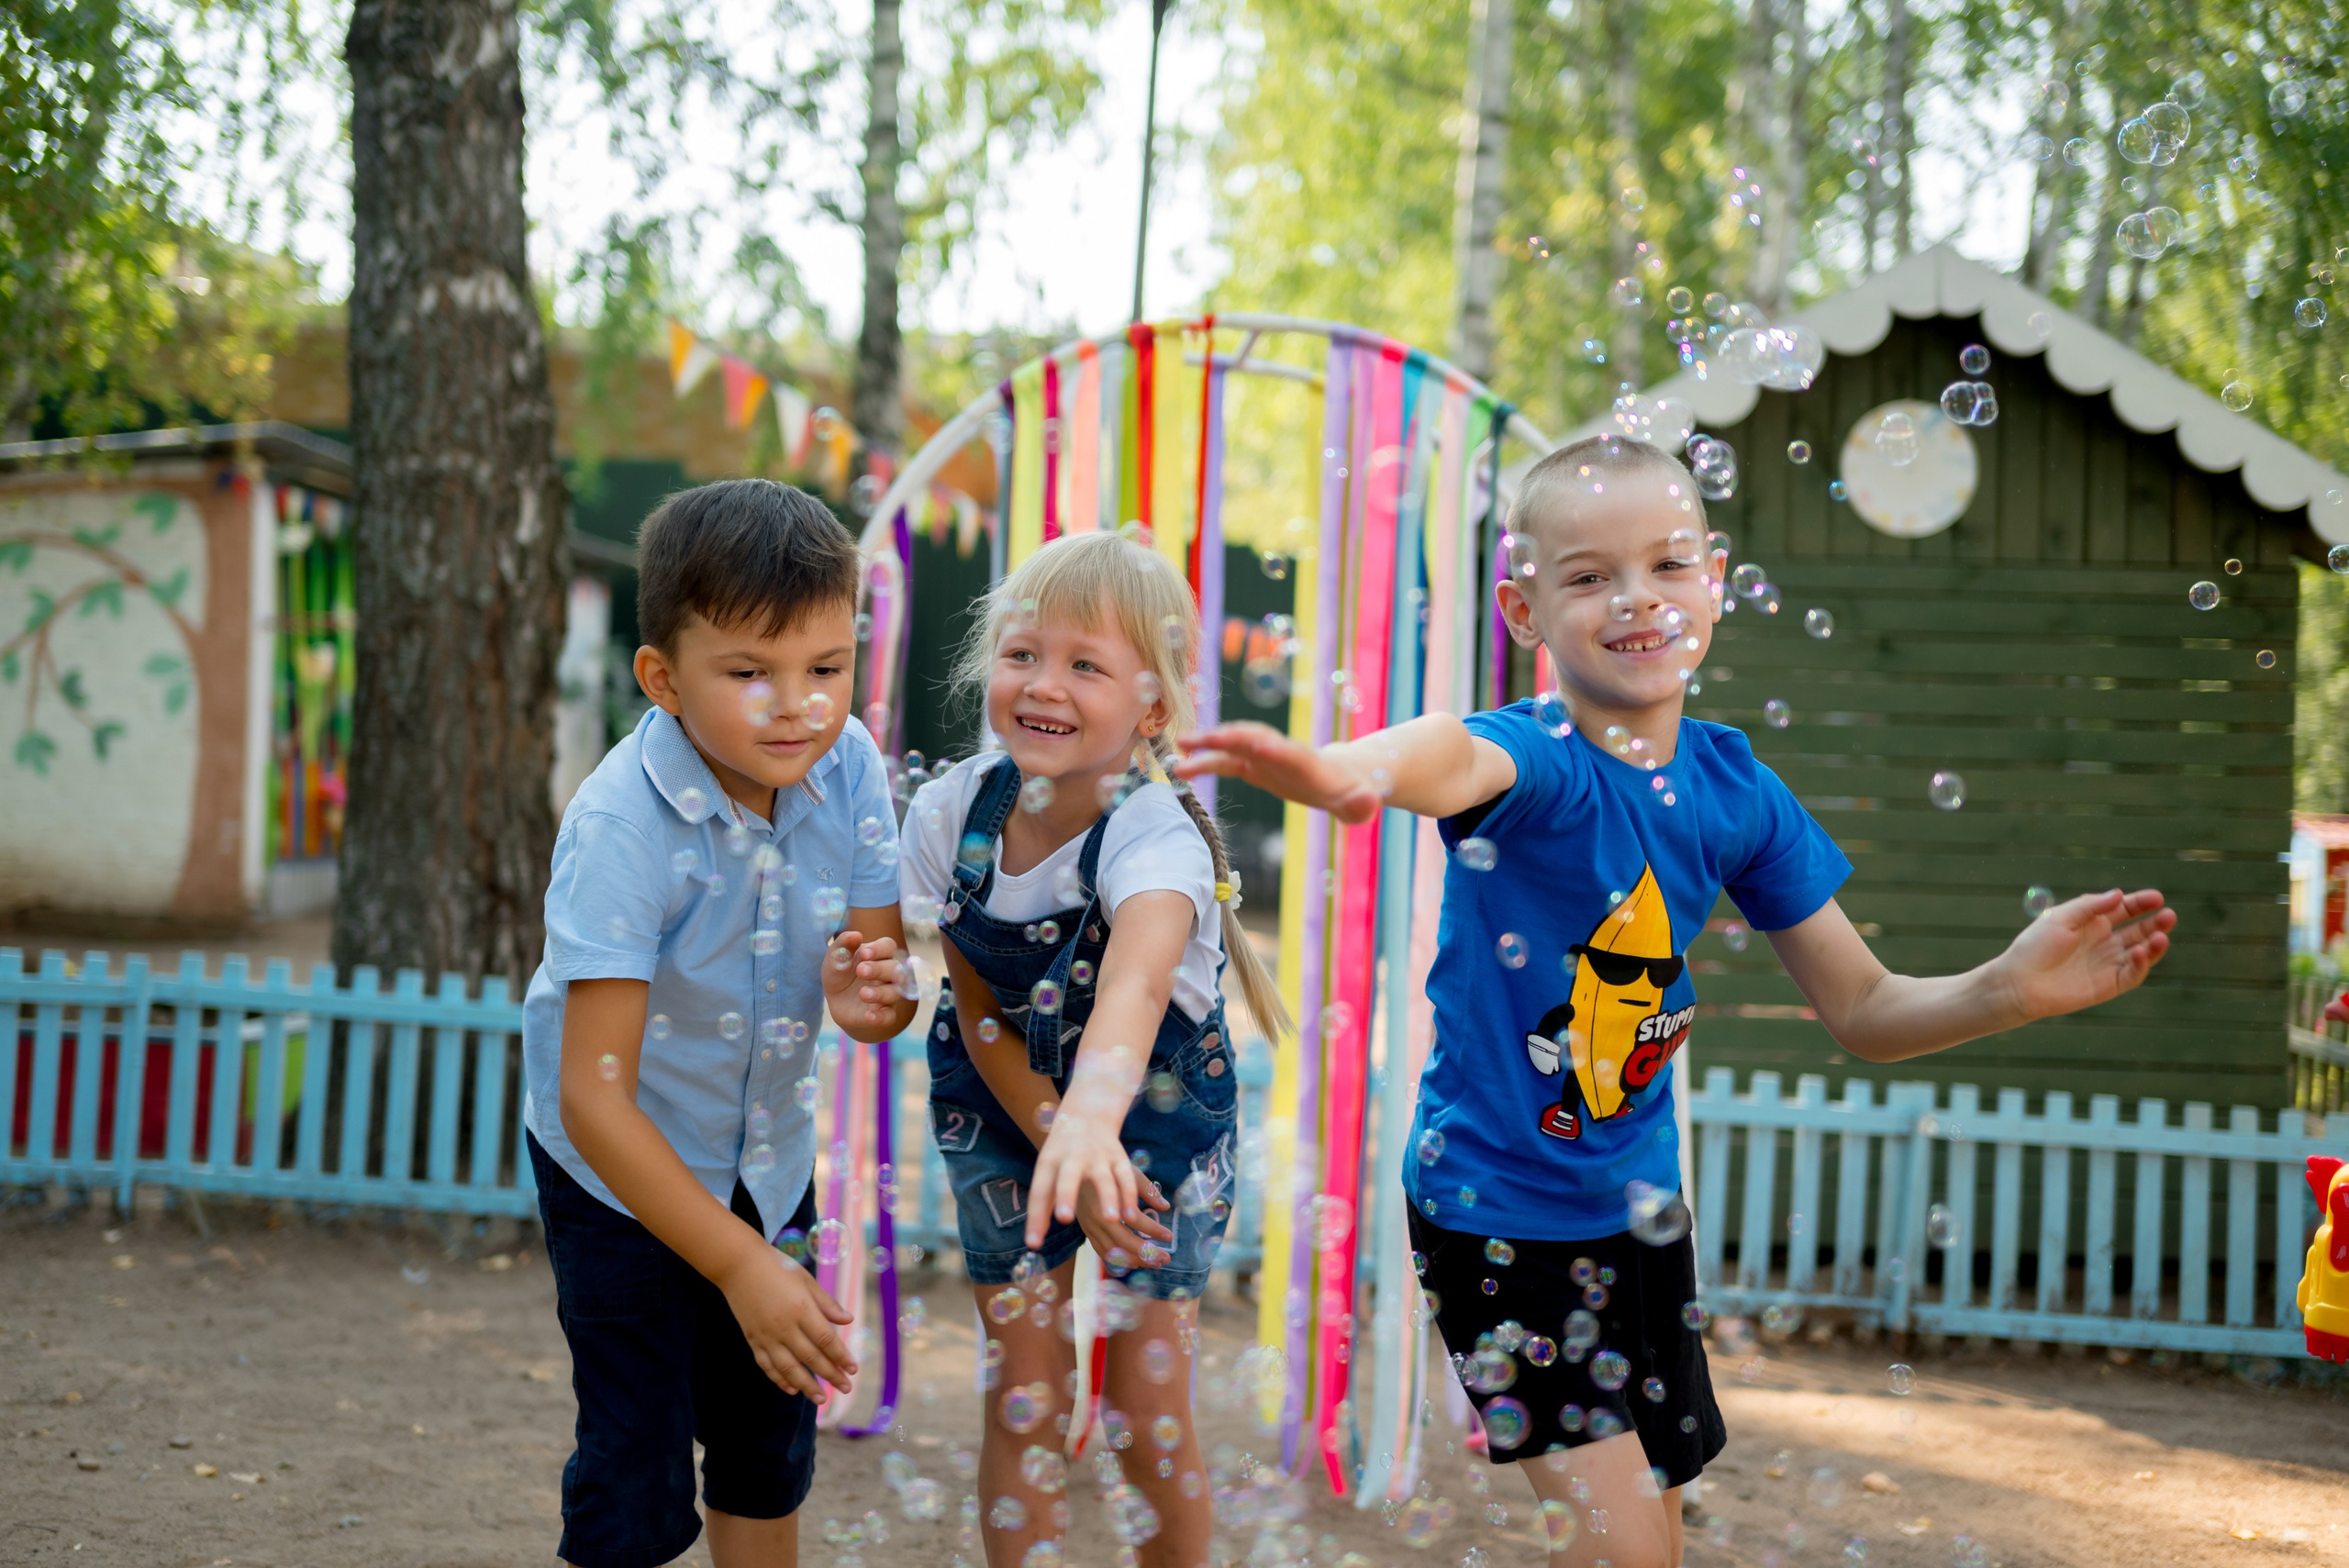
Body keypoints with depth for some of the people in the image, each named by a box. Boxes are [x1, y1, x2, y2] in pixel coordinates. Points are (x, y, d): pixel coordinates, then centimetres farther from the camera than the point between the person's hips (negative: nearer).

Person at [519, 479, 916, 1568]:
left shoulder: (846, 766, -17)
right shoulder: (622, 828, -32)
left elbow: (882, 968, -10)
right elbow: (593, 1095, -32)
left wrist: (869, 995, -35)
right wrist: (743, 1267, -35)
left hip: (767, 1159, 5)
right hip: (623, 1171, -5)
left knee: (770, 1447, 19)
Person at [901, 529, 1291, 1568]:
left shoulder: (1155, 835, -31)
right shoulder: (953, 811, -17)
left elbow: (1135, 980, -54)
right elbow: (981, 1014, -7)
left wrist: (1094, 1112, -73)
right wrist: (1060, 1150, -18)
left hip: (1154, 1114, -3)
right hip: (1004, 1111, 3)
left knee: (1150, 1422, 1)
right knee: (1022, 1405, 3)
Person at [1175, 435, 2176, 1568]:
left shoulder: (1735, 787, -4)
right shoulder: (1539, 760, -20)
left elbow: (1862, 1013, 3)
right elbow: (1460, 757, -48)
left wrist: (2009, 990, -17)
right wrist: (1355, 769, -72)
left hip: (1639, 1200, 6)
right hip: (1494, 1205, -6)